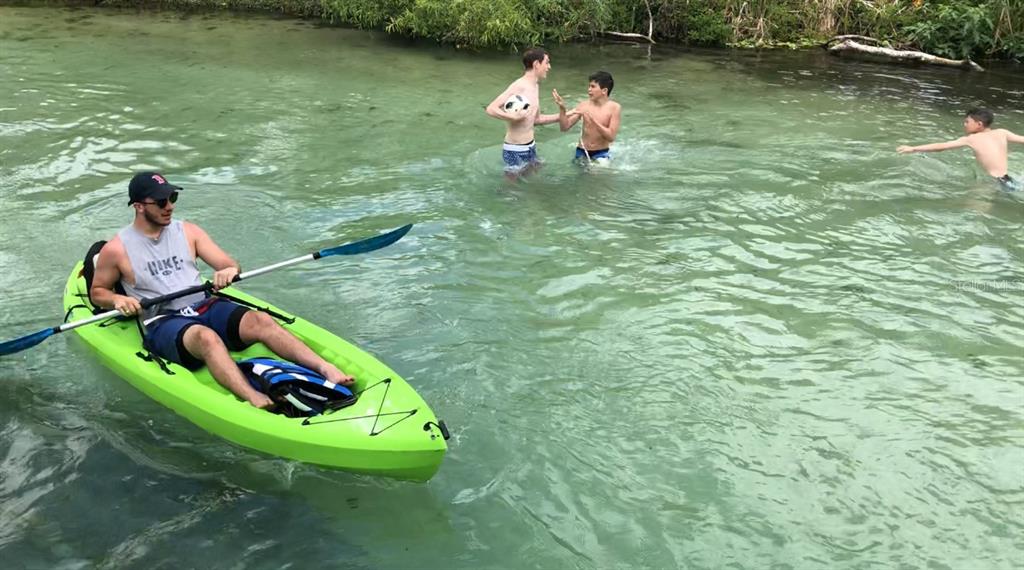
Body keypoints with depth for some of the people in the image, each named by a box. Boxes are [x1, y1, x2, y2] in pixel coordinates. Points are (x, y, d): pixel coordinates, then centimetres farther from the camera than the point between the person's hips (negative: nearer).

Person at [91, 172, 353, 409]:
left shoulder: (187, 231, 13)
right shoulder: (116, 249, 4)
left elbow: (230, 265, 10)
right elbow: (97, 292, 16)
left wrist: (229, 271, -15)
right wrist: (118, 300, -8)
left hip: (205, 307, 4)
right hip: (162, 323, -4)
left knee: (260, 320, -26)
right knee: (206, 337, -39)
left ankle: (327, 370, -39)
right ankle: (255, 400, -61)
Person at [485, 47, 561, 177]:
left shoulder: (536, 86, 10)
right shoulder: (519, 86, -19)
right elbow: (491, 109, -24)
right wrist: (512, 117, -33)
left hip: (531, 147, 9)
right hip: (515, 151, -9)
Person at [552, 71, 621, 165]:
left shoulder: (615, 108, -11)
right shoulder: (584, 105, -3)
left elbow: (611, 136, -18)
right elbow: (565, 127, -2)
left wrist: (592, 118, -26)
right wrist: (562, 108, -19)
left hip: (601, 153, -3)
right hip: (582, 152, 3)